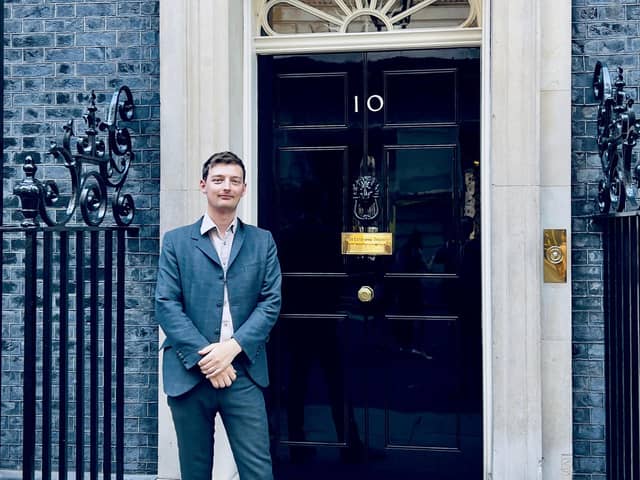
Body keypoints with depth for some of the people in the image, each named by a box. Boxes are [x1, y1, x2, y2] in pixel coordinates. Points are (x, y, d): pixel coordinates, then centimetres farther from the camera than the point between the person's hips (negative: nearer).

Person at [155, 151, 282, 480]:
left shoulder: (262, 242, 10)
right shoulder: (176, 241, 6)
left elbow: (271, 303, 2)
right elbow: (166, 305, -2)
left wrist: (232, 347, -12)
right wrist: (203, 356, -12)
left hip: (243, 372, 0)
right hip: (189, 373, 0)